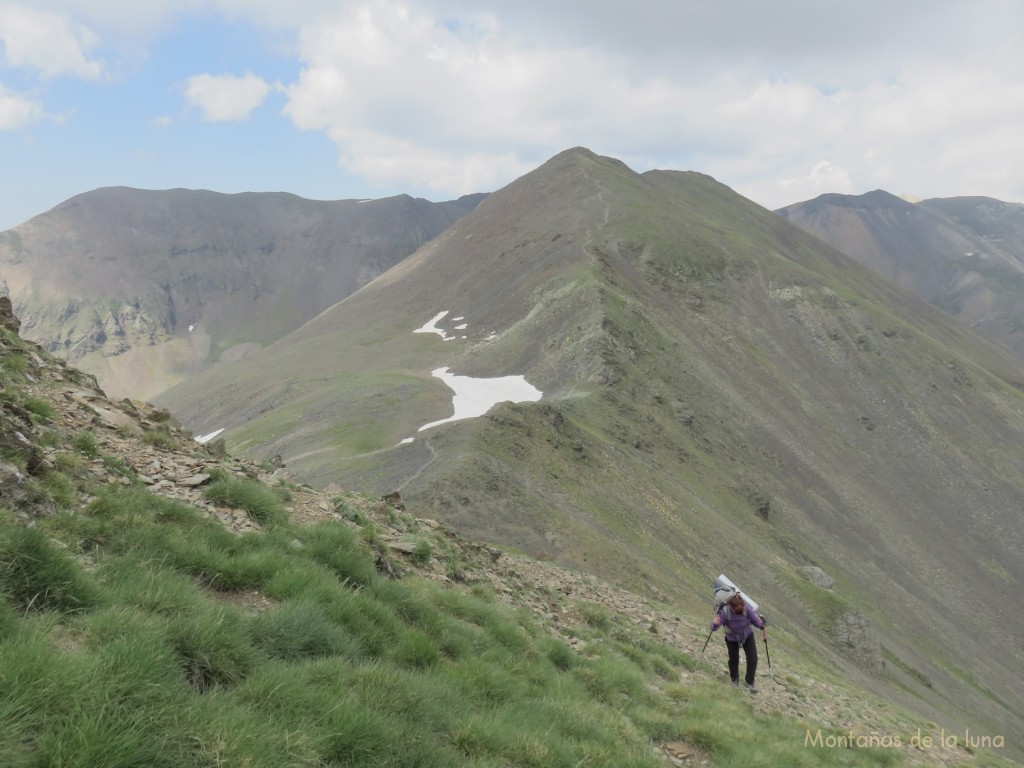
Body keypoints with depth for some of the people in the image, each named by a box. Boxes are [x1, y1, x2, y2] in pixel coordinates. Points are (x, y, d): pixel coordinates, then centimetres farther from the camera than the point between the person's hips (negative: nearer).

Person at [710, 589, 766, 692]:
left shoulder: (746, 608, -32)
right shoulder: (725, 612, -36)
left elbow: (754, 619, -18)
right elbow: (713, 628, -32)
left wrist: (761, 624, -40)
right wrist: (715, 624, -55)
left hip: (748, 636, 1)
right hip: (732, 638, -1)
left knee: (753, 659, -3)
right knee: (734, 659, 15)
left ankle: (749, 682, 22)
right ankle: (734, 679, 46)